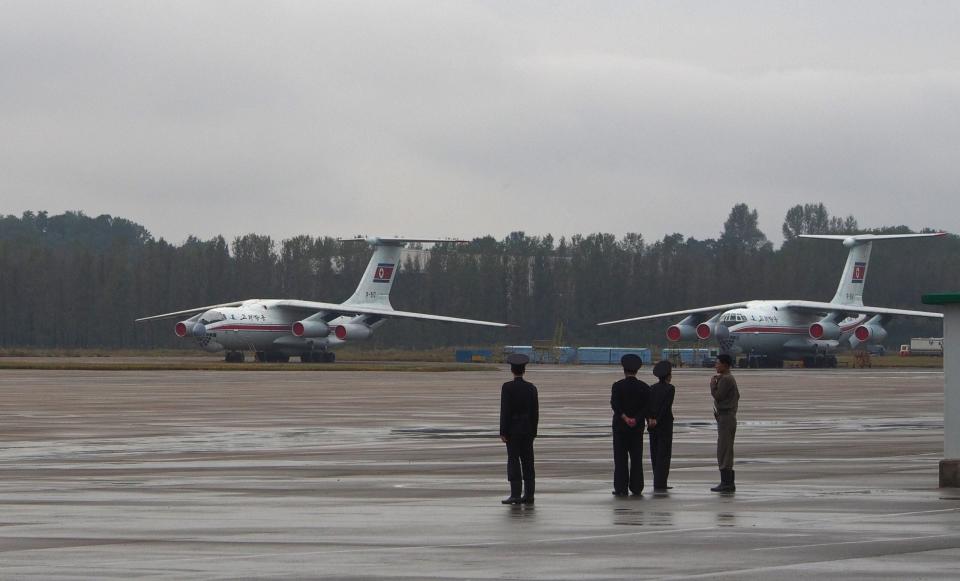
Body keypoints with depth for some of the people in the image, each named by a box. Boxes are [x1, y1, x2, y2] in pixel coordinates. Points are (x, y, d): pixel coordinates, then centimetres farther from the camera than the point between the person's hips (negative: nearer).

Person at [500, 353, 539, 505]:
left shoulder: (507, 387, -10)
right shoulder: (531, 388, 3)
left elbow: (505, 411, -12)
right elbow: (535, 412, 6)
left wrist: (503, 432, -9)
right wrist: (533, 432, 13)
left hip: (513, 429, -5)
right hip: (528, 430, 5)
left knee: (513, 461, -4)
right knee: (528, 462, 6)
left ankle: (516, 494, -8)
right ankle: (529, 495, 6)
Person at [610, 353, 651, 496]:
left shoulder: (618, 386, -6)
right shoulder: (644, 387, 0)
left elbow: (615, 404, -17)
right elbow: (646, 407, -5)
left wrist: (625, 418, -16)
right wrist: (636, 419, -10)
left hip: (620, 426, -2)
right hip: (638, 427, 2)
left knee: (620, 458, 1)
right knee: (637, 458, 9)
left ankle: (621, 488, -2)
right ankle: (636, 487, 10)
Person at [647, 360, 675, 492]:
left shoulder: (652, 388, 7)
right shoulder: (670, 388, -9)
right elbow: (666, 406, -17)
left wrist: (650, 419, -9)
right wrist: (657, 420, -13)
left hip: (652, 425, 6)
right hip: (665, 425, -6)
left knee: (655, 454, 12)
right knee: (664, 455, -2)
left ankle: (660, 483, 17)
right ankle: (659, 485, -8)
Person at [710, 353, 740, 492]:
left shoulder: (725, 379, -15)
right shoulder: (730, 379, 16)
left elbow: (718, 396, -17)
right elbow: (737, 395, 23)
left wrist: (713, 385, -2)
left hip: (725, 417, -11)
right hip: (728, 417, 11)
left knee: (723, 451, -10)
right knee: (726, 451, 13)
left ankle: (726, 482, -12)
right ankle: (728, 482, 15)